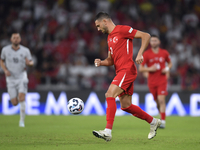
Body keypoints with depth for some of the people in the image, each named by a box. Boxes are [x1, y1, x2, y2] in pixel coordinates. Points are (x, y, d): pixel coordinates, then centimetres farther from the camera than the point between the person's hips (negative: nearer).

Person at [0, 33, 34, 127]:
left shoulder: (25, 51, -4)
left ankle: (22, 121, -9)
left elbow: (30, 62, 4)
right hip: (11, 79, 1)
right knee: (15, 103, -3)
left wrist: (30, 63, -22)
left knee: (21, 98, -21)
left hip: (22, 77, -1)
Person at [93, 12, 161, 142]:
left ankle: (108, 131, -26)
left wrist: (140, 54, -19)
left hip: (127, 70, -9)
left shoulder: (122, 30, -6)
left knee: (110, 95, -21)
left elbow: (146, 36, -9)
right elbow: (111, 60, 26)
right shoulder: (110, 37, 21)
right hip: (120, 71, 9)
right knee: (125, 106, 10)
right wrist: (101, 62, 5)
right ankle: (153, 122, 26)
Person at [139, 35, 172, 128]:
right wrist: (149, 69, -18)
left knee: (161, 100, -16)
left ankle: (163, 122, -18)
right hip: (152, 81, 1)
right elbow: (140, 69, 0)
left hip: (162, 80, -1)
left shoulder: (164, 53, 2)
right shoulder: (146, 54, -1)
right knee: (157, 102, 6)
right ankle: (162, 116, 30)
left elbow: (170, 63, 18)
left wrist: (167, 68, -4)